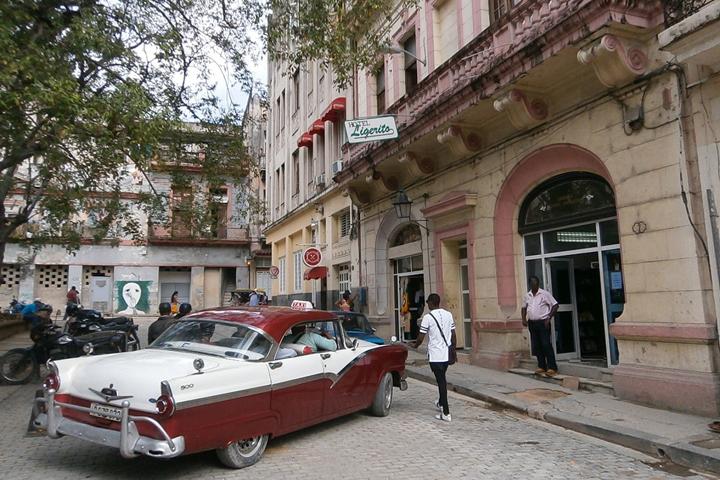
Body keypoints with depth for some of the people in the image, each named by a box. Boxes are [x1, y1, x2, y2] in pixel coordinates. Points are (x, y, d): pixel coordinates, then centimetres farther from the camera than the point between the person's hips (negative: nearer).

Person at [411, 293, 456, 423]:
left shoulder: (428, 317, -12)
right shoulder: (448, 315, 5)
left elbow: (421, 337, -10)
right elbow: (453, 335, 8)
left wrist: (415, 345, 10)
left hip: (435, 356, -6)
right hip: (447, 354, 6)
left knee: (441, 381, -3)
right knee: (442, 379, 23)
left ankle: (446, 413, -2)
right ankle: (441, 403, 40)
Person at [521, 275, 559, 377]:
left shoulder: (545, 294, -4)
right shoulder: (527, 296, 11)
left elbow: (555, 305, -5)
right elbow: (524, 308, 22)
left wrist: (549, 318, -11)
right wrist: (524, 319, 8)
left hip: (543, 323, -5)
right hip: (532, 323, 6)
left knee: (546, 345, -8)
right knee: (536, 346, 8)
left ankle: (552, 368, -4)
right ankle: (542, 367, 16)